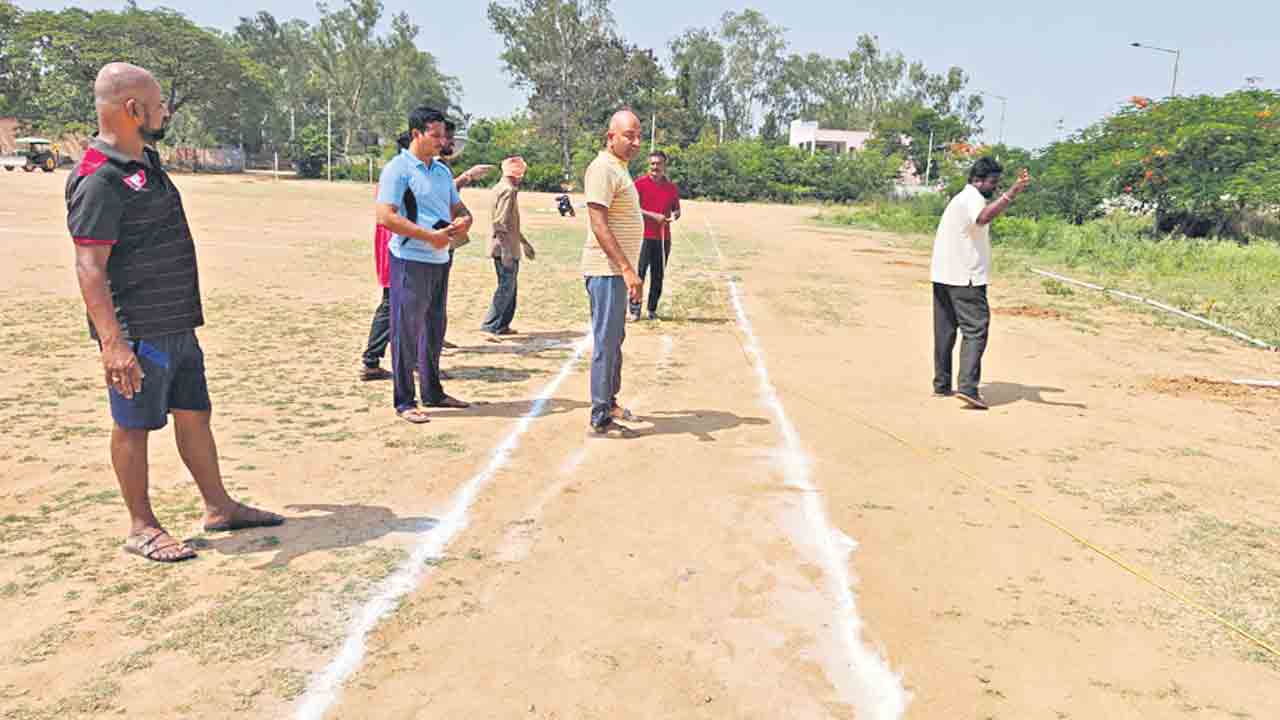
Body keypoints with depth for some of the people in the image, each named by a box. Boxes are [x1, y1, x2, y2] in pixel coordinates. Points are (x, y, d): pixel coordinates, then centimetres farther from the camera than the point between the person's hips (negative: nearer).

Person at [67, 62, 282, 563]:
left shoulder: (146, 160, 13)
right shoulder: (99, 179, -18)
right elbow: (90, 267, -23)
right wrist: (112, 342, -28)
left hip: (177, 324, 10)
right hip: (136, 332, -9)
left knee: (195, 412, 15)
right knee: (135, 424, 3)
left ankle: (219, 507, 27)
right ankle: (141, 527, 16)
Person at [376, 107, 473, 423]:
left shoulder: (442, 170, 14)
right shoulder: (398, 169, -10)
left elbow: (458, 207, 23)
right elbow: (385, 217, -19)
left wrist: (464, 220, -2)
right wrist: (430, 236, -20)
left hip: (440, 260, 8)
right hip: (411, 260, -8)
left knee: (434, 329, 15)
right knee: (407, 332, -2)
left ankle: (433, 392, 27)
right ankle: (404, 401, 6)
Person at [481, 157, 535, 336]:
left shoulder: (500, 188, 18)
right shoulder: (508, 190, -14)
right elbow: (501, 223, -22)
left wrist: (524, 242, 30)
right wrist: (507, 251, -25)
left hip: (508, 249, 10)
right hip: (506, 249, -10)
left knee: (509, 287, 15)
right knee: (506, 287, -7)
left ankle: (502, 325, 19)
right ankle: (490, 325, -6)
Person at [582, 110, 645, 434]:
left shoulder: (620, 168, 18)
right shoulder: (603, 168, -13)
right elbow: (599, 224, -23)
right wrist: (627, 268, -29)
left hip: (619, 270, 10)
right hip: (607, 270, -10)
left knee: (615, 338, 18)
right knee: (606, 341, -7)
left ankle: (609, 402, 31)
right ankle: (601, 417, -1)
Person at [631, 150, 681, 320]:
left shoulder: (672, 188, 10)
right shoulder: (640, 184, -2)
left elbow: (677, 209, 20)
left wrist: (674, 215, -4)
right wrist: (653, 216, -16)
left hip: (663, 238, 4)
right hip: (644, 236, -4)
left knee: (658, 275, 7)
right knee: (639, 272, -7)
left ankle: (652, 309, 15)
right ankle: (635, 309, 0)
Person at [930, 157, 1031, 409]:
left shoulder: (961, 198, 21)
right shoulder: (973, 198, -11)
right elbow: (983, 218, -35)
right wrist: (1011, 194, -44)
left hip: (942, 275, 10)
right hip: (965, 278, -10)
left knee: (945, 331, 12)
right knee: (975, 330, -10)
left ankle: (941, 385, 18)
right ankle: (968, 387, -19)